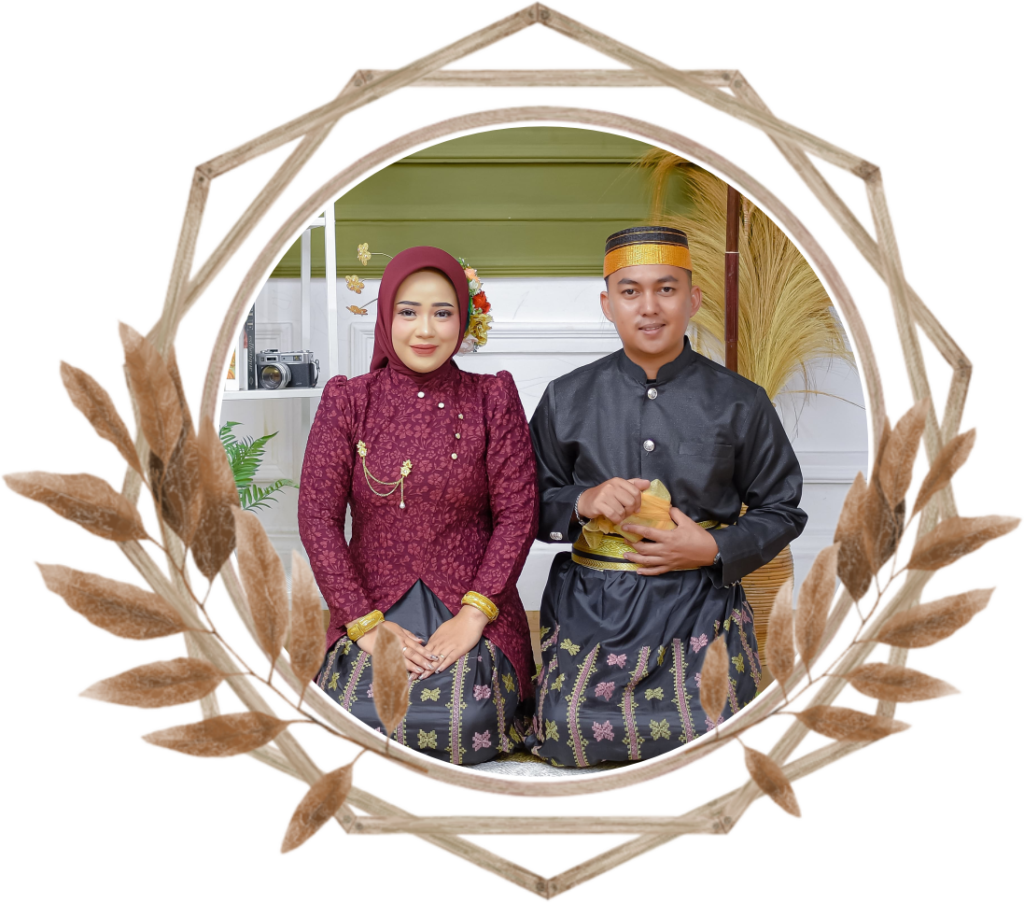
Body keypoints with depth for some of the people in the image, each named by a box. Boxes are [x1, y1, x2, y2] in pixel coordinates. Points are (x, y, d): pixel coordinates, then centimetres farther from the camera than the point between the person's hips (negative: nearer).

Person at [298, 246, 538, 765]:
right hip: (372, 604, 1)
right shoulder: (347, 401, 1)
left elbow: (518, 513, -3)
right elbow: (317, 517, -3)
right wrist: (364, 622, -10)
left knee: (468, 722, -23)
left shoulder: (492, 399, 1)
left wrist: (474, 613, -12)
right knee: (359, 715, -24)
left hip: (471, 608, 0)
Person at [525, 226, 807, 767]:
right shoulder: (567, 399, 4)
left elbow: (781, 510, 7)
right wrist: (583, 502, -14)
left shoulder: (739, 403, 1)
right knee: (570, 741, -12)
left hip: (699, 604, 0)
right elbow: (530, 503, 8)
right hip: (591, 605, 1)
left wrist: (713, 549, -11)